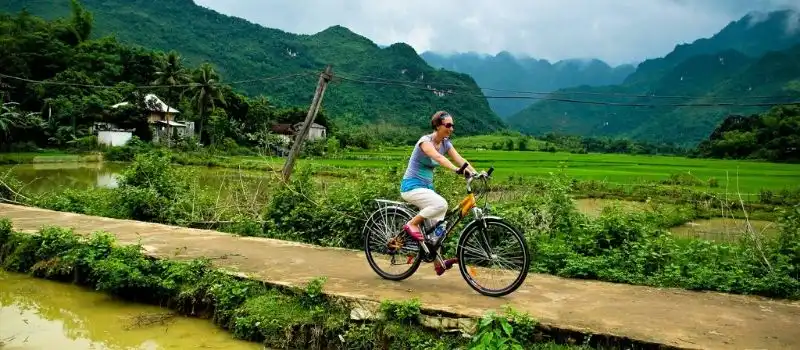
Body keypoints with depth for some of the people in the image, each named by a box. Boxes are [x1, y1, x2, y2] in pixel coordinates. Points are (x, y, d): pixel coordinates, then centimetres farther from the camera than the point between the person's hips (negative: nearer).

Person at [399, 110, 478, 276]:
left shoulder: (445, 143, 5)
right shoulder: (425, 140, -17)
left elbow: (460, 159, -8)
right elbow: (438, 157, -37)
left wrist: (477, 173, -25)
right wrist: (456, 169, -53)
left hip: (427, 187, 8)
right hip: (412, 186, -8)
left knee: (437, 223, 2)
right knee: (441, 204, -29)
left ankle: (438, 262, 11)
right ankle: (412, 224, -10)